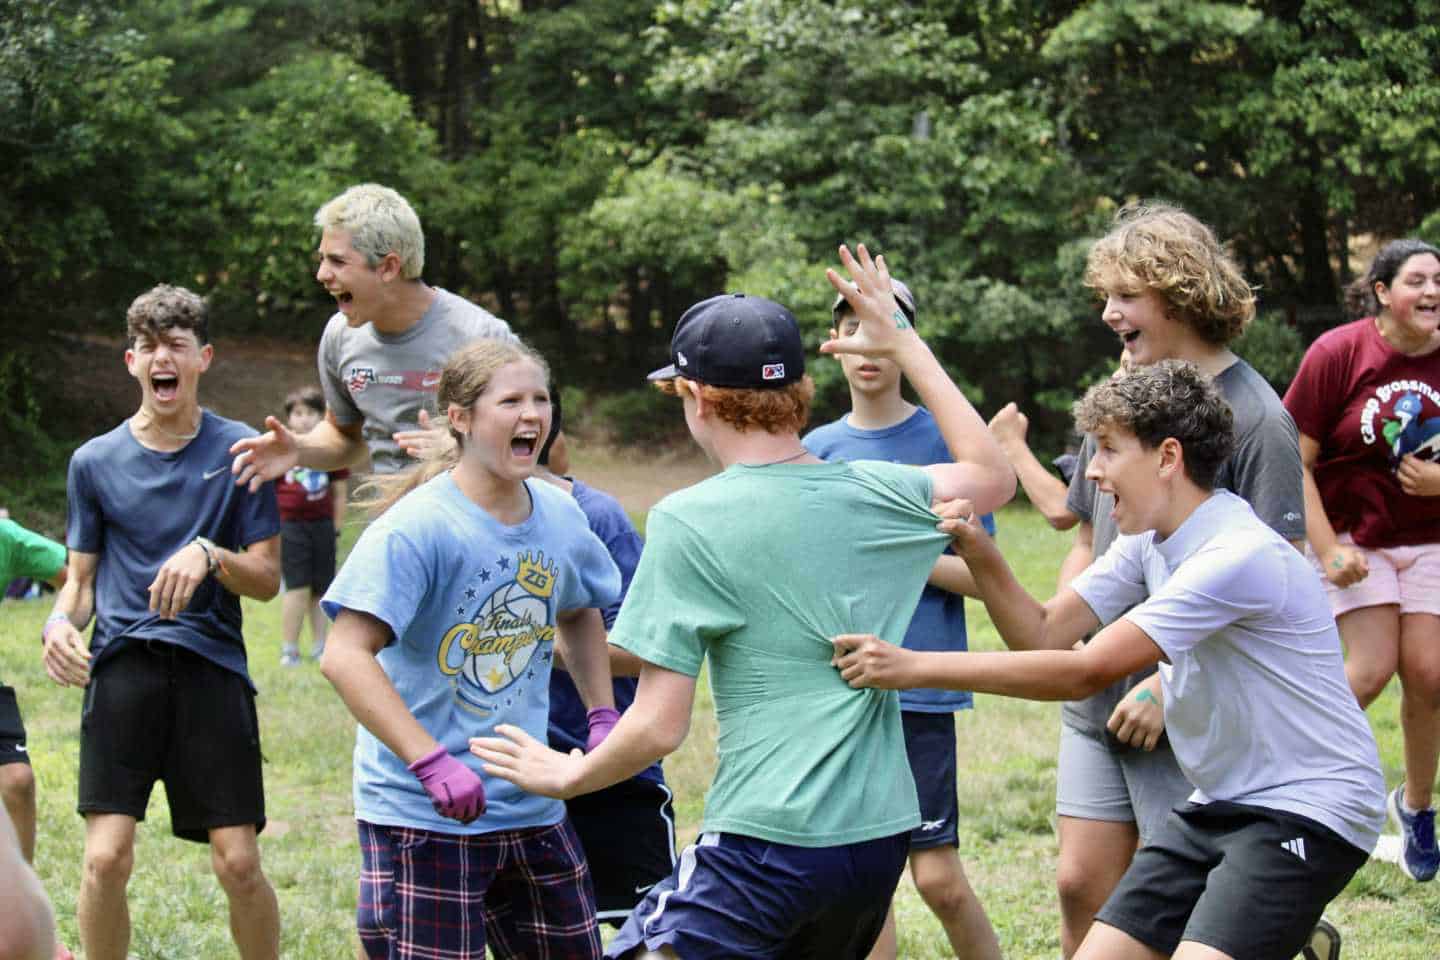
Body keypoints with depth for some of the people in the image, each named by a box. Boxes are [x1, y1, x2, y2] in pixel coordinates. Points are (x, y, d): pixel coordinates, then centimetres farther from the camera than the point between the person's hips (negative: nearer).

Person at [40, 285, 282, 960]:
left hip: (211, 663, -1)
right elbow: (81, 578, 16)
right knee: (106, 859, -12)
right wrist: (60, 621, -6)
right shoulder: (95, 461, 10)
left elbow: (268, 579, 6)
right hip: (123, 664, 1)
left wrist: (210, 556, -14)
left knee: (238, 864, -6)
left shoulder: (238, 450, 6)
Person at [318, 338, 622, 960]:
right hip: (421, 815, -7)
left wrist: (602, 714, 13)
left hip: (532, 809, 7)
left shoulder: (559, 516, 4)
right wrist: (433, 764, -32)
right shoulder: (416, 528, -17)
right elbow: (344, 657, -25)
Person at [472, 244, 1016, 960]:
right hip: (882, 837, 7)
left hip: (768, 841, -7)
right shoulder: (874, 495, 4)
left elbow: (658, 727, -11)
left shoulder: (687, 522, -11)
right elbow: (993, 476, 27)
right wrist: (903, 343, 29)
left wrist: (566, 776, 8)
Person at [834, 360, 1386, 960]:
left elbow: (1085, 673, -26)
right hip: (1220, 807, 9)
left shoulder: (1239, 554, -24)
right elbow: (1044, 633, 6)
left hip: (1308, 806, -9)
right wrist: (980, 555, -13)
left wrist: (916, 667, -26)